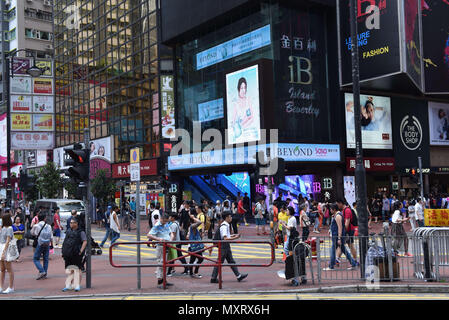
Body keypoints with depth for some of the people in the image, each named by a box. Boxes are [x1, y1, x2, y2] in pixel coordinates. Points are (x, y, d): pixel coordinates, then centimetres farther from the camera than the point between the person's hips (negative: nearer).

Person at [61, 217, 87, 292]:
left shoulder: (80, 232, -2)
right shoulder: (68, 231, 14)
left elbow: (85, 242, -9)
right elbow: (65, 242, 20)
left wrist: (81, 251, -16)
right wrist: (64, 252, 11)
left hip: (76, 254, -5)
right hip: (68, 254, 5)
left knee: (77, 270, -1)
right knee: (69, 270, 6)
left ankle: (77, 286, 4)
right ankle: (68, 286, 12)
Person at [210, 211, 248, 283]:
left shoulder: (226, 225, 11)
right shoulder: (224, 226, -20)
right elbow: (225, 238, -26)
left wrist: (233, 235, 12)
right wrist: (235, 238, -24)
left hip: (226, 246, 10)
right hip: (223, 246, -10)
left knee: (231, 261, 11)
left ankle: (238, 276, 15)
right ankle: (213, 278, 5)